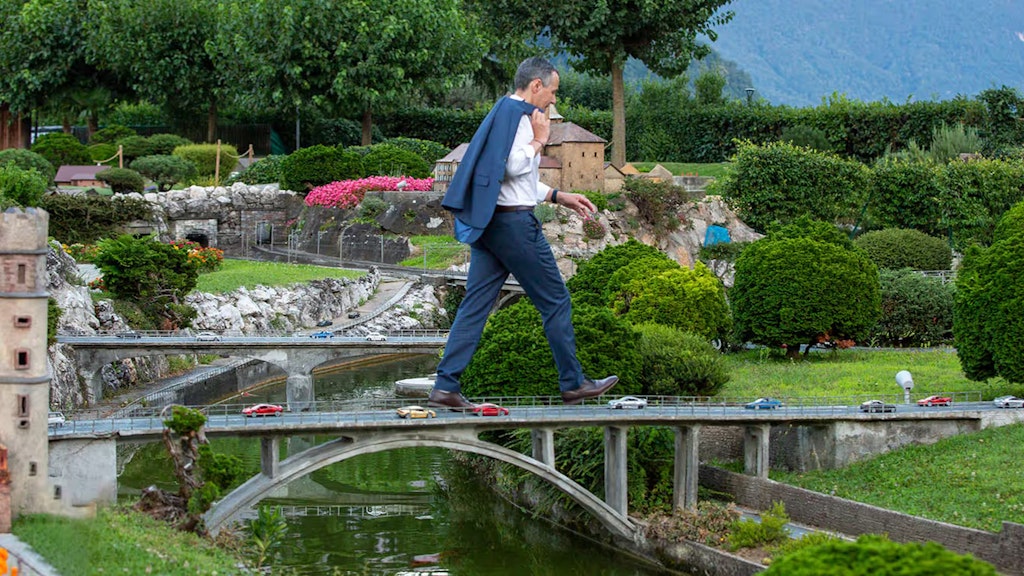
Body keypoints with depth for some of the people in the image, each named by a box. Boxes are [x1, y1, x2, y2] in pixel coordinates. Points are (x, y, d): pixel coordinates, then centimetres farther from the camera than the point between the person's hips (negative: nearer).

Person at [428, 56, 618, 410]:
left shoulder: (504, 112, 21)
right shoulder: (518, 113, -10)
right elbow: (514, 166, -23)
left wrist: (558, 197, 28)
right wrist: (540, 140, -7)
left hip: (489, 222, 9)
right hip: (514, 222, -9)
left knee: (475, 304, 3)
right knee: (555, 301, 3)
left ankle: (446, 387, -4)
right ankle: (573, 384, 10)